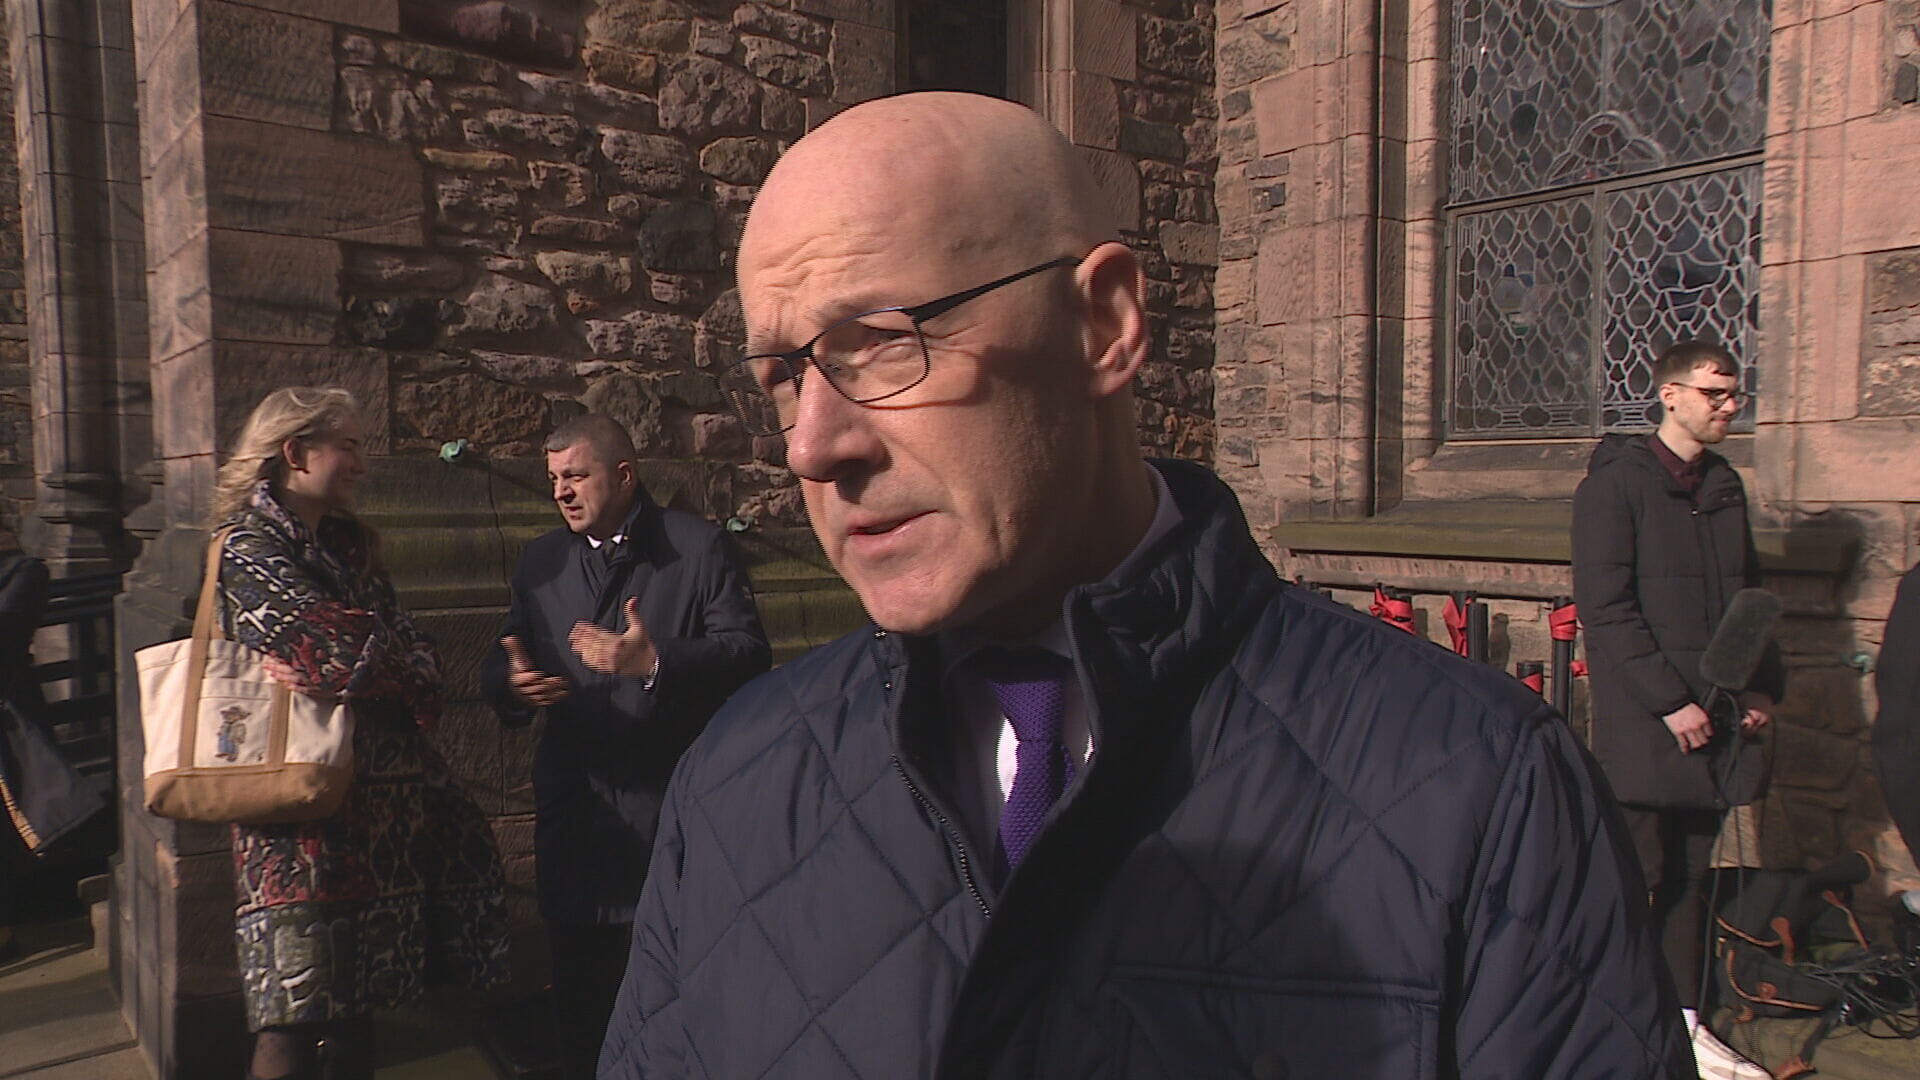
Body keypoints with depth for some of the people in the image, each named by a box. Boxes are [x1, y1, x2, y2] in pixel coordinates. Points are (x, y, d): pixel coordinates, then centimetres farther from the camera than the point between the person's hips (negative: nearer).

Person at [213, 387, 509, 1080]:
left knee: (358, 995, 14)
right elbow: (347, 656, -20)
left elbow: (414, 651, 8)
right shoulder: (251, 547, -9)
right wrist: (409, 680, -1)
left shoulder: (349, 542, 17)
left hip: (381, 788, 8)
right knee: (294, 1021, -3)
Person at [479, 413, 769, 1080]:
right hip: (573, 804, 4)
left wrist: (656, 662, -23)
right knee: (578, 969, 12)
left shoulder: (699, 548, 0)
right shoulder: (542, 561, 15)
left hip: (672, 800, -4)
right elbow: (502, 666, 19)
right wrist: (513, 685, -5)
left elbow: (748, 651, -9)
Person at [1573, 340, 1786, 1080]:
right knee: (1636, 871, -4)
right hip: (1642, 721, -7)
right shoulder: (1615, 482, -8)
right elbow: (1605, 607, -14)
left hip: (1713, 715, 7)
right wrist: (1670, 700, -16)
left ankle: (1683, 1020, 22)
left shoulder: (1724, 486, 15)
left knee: (1692, 871, 12)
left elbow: (1747, 596, 21)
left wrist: (1761, 686, 9)